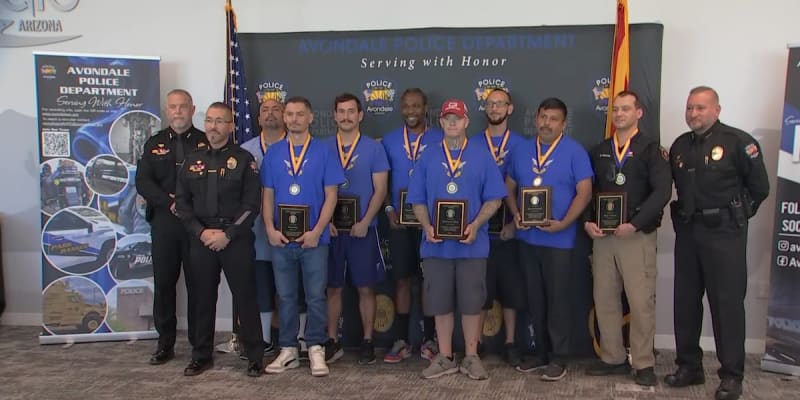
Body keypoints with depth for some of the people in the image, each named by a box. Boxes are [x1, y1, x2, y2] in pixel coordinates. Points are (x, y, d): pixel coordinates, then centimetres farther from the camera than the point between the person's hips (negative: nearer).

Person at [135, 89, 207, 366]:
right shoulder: (154, 144, 12)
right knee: (163, 283, 7)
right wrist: (170, 202, -12)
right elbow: (143, 182, 2)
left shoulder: (206, 143, 3)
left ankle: (200, 343, 13)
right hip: (164, 222, 3)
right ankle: (165, 343, 18)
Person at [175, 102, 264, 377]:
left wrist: (228, 234, -13)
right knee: (203, 299, 11)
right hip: (201, 239, 4)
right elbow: (182, 202, 9)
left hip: (236, 239, -4)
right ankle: (201, 355, 24)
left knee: (245, 298, -1)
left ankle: (255, 357, 9)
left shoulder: (244, 159, 1)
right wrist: (200, 231, -5)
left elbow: (251, 204, -5)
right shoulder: (192, 160, 12)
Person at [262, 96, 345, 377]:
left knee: (316, 297, 3)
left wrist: (316, 232, -13)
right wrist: (270, 229, -6)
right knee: (285, 297, 10)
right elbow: (267, 195, 8)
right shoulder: (273, 153, 7)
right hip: (281, 239, 3)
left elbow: (331, 195, -4)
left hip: (314, 238, -2)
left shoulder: (324, 152, -1)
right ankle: (288, 350, 21)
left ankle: (316, 350, 14)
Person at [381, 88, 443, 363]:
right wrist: (389, 210, -3)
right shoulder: (389, 141, 9)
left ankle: (429, 340, 16)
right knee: (402, 278, 6)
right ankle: (402, 341, 15)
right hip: (399, 221, 2)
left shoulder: (439, 139, 1)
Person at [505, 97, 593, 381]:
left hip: (559, 239, -5)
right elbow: (510, 187, 14)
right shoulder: (522, 151, 10)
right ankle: (540, 352, 25)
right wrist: (515, 214, -4)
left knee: (557, 299, 1)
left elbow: (584, 192, -10)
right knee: (535, 299, 13)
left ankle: (558, 358, 13)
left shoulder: (574, 152, -5)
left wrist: (563, 223, -19)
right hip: (527, 237, 5)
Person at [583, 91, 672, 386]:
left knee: (641, 300, -2)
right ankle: (613, 358, 19)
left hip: (637, 236, -5)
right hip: (602, 235, 5)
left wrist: (634, 224, -17)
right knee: (604, 299, 7)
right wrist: (588, 221, -3)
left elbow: (662, 191, -11)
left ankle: (643, 363, 10)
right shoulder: (599, 151, 14)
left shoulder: (651, 148, -1)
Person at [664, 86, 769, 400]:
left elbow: (760, 186, -5)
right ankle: (689, 366, 24)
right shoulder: (680, 146, 11)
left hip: (724, 233, -6)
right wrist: (685, 213, 7)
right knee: (686, 301, 11)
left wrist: (737, 213, 0)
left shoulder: (738, 142, -8)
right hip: (687, 232, 6)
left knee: (727, 303, -1)